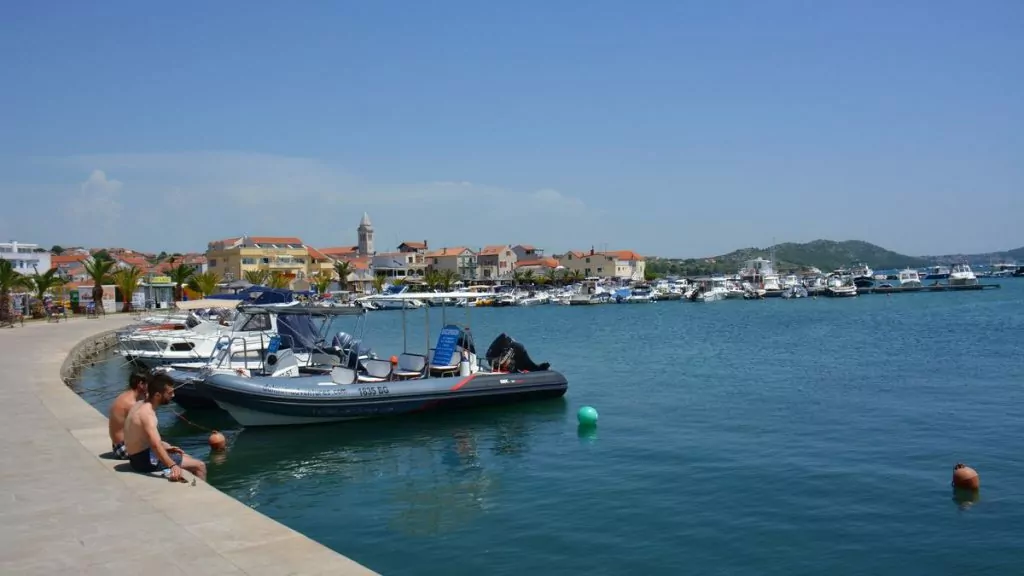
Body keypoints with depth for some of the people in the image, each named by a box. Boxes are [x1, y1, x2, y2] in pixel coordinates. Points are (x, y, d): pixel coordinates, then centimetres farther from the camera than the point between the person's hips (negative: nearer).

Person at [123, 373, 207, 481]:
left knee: (187, 457, 27)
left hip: (139, 456, 10)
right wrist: (173, 465, -53)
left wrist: (166, 447, 10)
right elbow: (155, 444, -41)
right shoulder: (147, 413, -26)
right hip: (146, 460, -10)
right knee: (199, 466, -8)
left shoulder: (140, 405, 4)